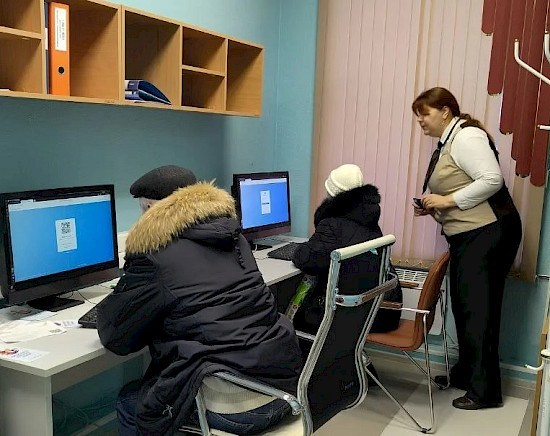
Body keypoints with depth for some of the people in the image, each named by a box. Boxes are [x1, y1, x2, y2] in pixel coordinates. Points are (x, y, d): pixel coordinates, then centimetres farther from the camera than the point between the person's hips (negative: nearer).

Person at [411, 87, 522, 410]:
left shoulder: (466, 136, -12)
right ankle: (465, 374, 29)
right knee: (464, 307, 14)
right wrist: (433, 207, 7)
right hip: (467, 237, 10)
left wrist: (449, 200, -19)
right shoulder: (446, 142, 18)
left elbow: (492, 179, -22)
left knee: (478, 310, -5)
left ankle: (485, 391, 6)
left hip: (489, 233, -10)